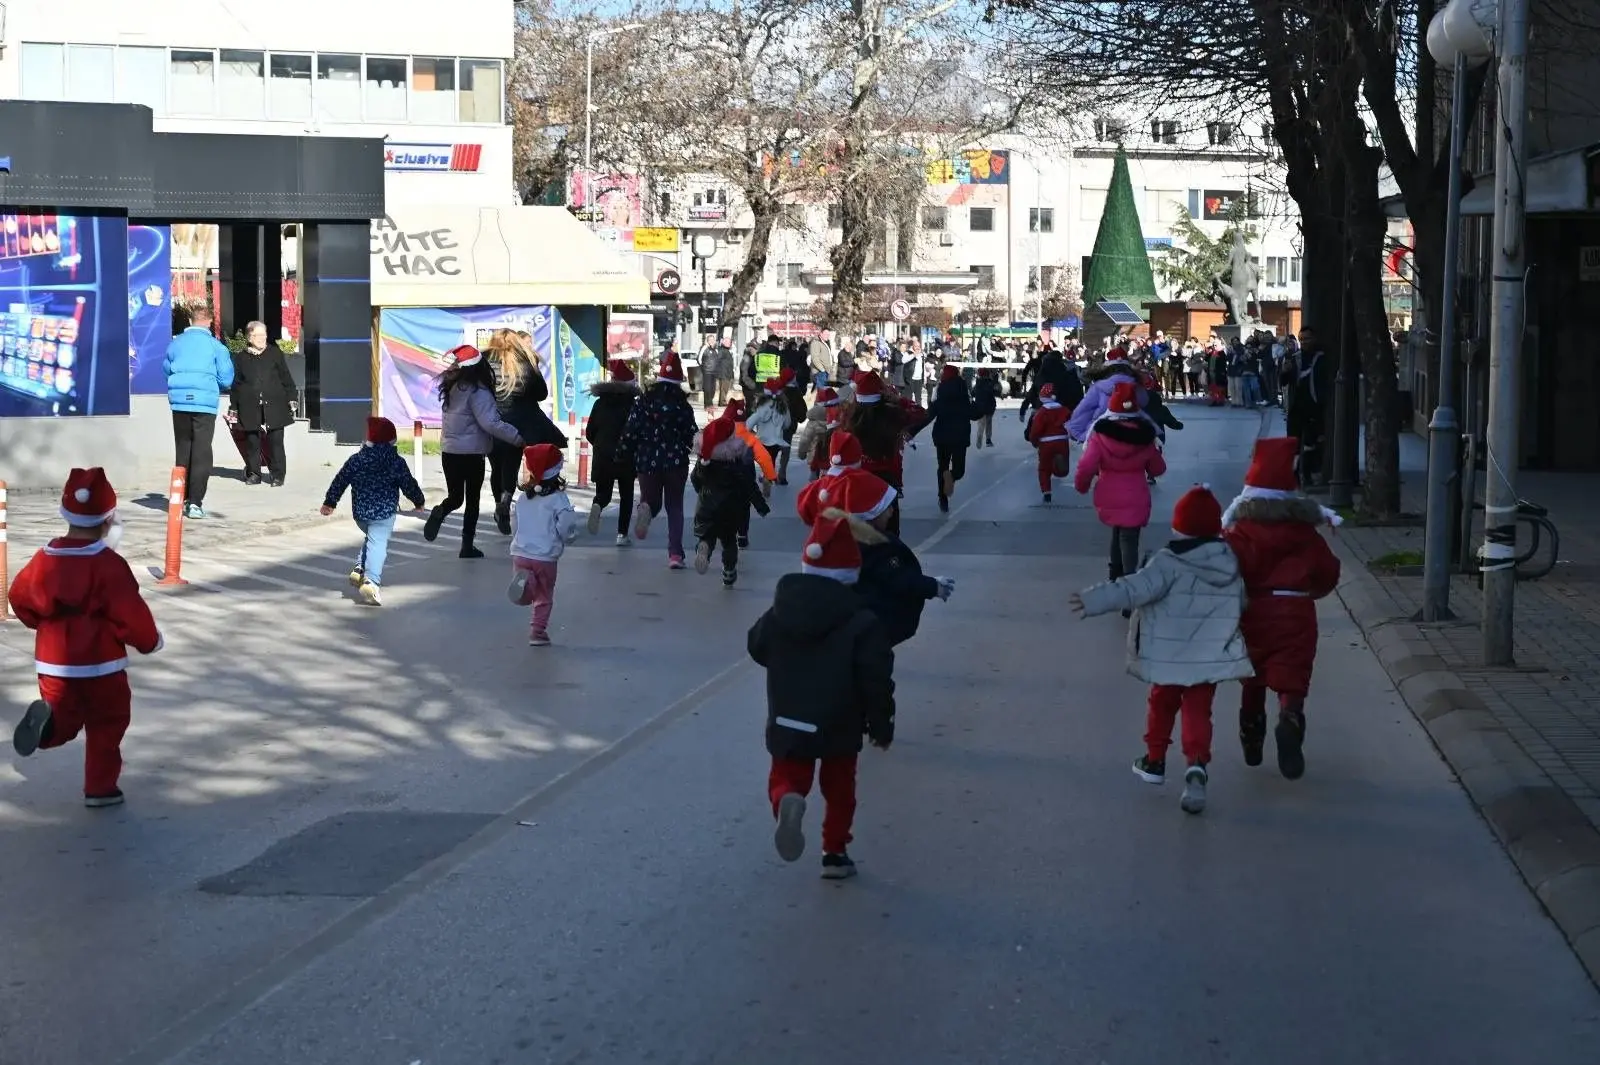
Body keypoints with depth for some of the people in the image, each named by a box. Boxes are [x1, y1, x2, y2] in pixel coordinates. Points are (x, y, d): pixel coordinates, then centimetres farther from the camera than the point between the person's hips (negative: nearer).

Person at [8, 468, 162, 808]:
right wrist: (149, 640, 2)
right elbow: (131, 612, -16)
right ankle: (101, 788, 14)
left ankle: (45, 721, -17)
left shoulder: (44, 557, 1)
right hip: (101, 663, -4)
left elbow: (19, 596, 11)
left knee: (63, 721, 16)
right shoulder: (109, 564, -16)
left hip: (53, 662, 5)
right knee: (106, 725, 12)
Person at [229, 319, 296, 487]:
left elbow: (286, 378, 9)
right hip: (250, 409, 1)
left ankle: (277, 475, 3)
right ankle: (253, 474, 13)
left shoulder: (275, 353, 8)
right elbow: (235, 385, 11)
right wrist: (233, 408, 8)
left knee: (275, 442, -3)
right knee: (252, 442, 2)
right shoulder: (241, 358, 9)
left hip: (274, 406, -1)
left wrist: (291, 399, 3)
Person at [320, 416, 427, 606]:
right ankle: (371, 580, -27)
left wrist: (329, 502, 21)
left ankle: (359, 569, 13)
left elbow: (339, 482, 8)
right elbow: (409, 485, 0)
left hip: (360, 513, 4)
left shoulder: (355, 460, 2)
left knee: (370, 539, 28)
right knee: (378, 544, -9)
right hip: (384, 512, -4)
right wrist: (419, 501, 19)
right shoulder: (396, 462, -6)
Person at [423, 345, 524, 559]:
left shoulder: (453, 385, 4)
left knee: (455, 497, 15)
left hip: (448, 450, 5)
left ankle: (440, 513, -18)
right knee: (472, 500, 9)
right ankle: (468, 546, 9)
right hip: (471, 452, -5)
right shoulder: (477, 390, -17)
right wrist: (518, 438, -19)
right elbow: (490, 423, -23)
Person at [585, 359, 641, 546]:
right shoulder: (633, 404, -6)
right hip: (627, 458, -2)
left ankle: (597, 506, -25)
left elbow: (589, 432, 4)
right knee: (626, 495, 12)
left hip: (602, 457, 2)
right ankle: (622, 533, 6)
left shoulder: (600, 403, 3)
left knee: (603, 493, 11)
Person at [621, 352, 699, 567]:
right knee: (675, 507, 10)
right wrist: (693, 448, 18)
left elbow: (630, 432, -3)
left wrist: (624, 453, 8)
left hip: (647, 461, 1)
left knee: (651, 501, 18)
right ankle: (675, 554, 0)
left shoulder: (643, 402, -2)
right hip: (676, 461, -1)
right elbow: (691, 436, -4)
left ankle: (645, 509, -21)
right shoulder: (682, 405, -5)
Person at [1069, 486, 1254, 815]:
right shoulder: (1231, 565, 2)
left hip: (1168, 658, -3)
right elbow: (1243, 603, 16)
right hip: (1210, 658, 3)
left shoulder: (1169, 563, -15)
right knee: (1197, 712, 3)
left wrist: (1096, 600, -30)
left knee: (1161, 705, 18)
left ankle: (1154, 761, 31)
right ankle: (1197, 764, -18)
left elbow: (1137, 589, -27)